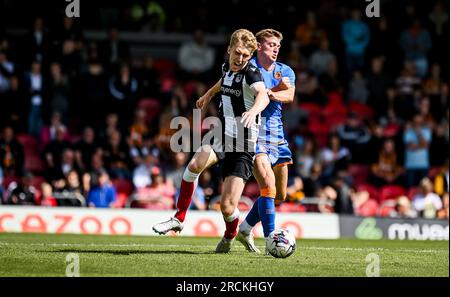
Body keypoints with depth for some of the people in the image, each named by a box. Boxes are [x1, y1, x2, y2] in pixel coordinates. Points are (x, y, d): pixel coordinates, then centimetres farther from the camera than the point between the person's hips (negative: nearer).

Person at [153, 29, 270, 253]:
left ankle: (230, 235, 26)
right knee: (195, 164, -27)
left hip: (243, 147, -5)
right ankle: (179, 219, -12)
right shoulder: (226, 68, 6)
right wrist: (209, 94, 46)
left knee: (227, 206, -9)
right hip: (223, 137, 5)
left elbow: (263, 95, -38)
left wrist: (254, 110, -59)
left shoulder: (251, 73, -15)